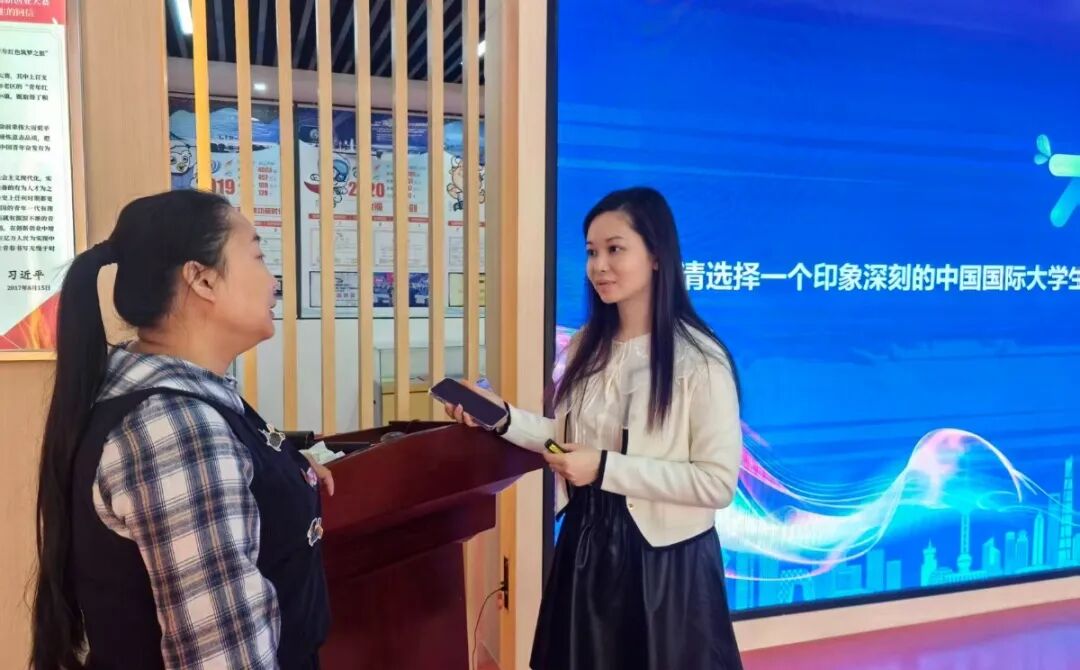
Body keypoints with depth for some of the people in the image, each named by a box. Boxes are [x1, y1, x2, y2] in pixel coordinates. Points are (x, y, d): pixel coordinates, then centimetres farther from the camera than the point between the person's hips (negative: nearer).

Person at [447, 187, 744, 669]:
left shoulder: (699, 360, -19)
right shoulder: (588, 345, 3)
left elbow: (719, 483, -20)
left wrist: (607, 468, -23)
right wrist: (505, 418, -3)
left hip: (664, 558, -6)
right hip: (586, 545, 6)